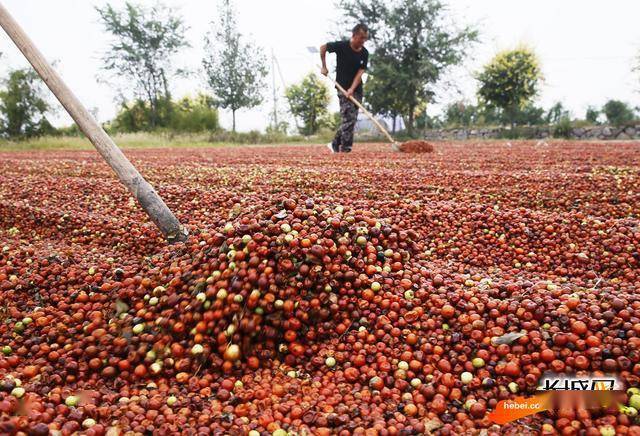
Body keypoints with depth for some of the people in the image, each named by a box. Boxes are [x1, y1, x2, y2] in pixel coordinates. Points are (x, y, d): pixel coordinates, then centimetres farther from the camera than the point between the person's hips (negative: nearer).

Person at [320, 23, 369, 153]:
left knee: (351, 118, 8)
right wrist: (324, 67, 4)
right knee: (349, 118, -13)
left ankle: (335, 144, 19)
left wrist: (352, 89, -20)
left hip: (357, 89, 5)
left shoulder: (364, 53, 0)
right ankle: (345, 147, -7)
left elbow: (360, 72, -8)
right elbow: (323, 47, 3)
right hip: (343, 87, -5)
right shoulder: (341, 46, -11)